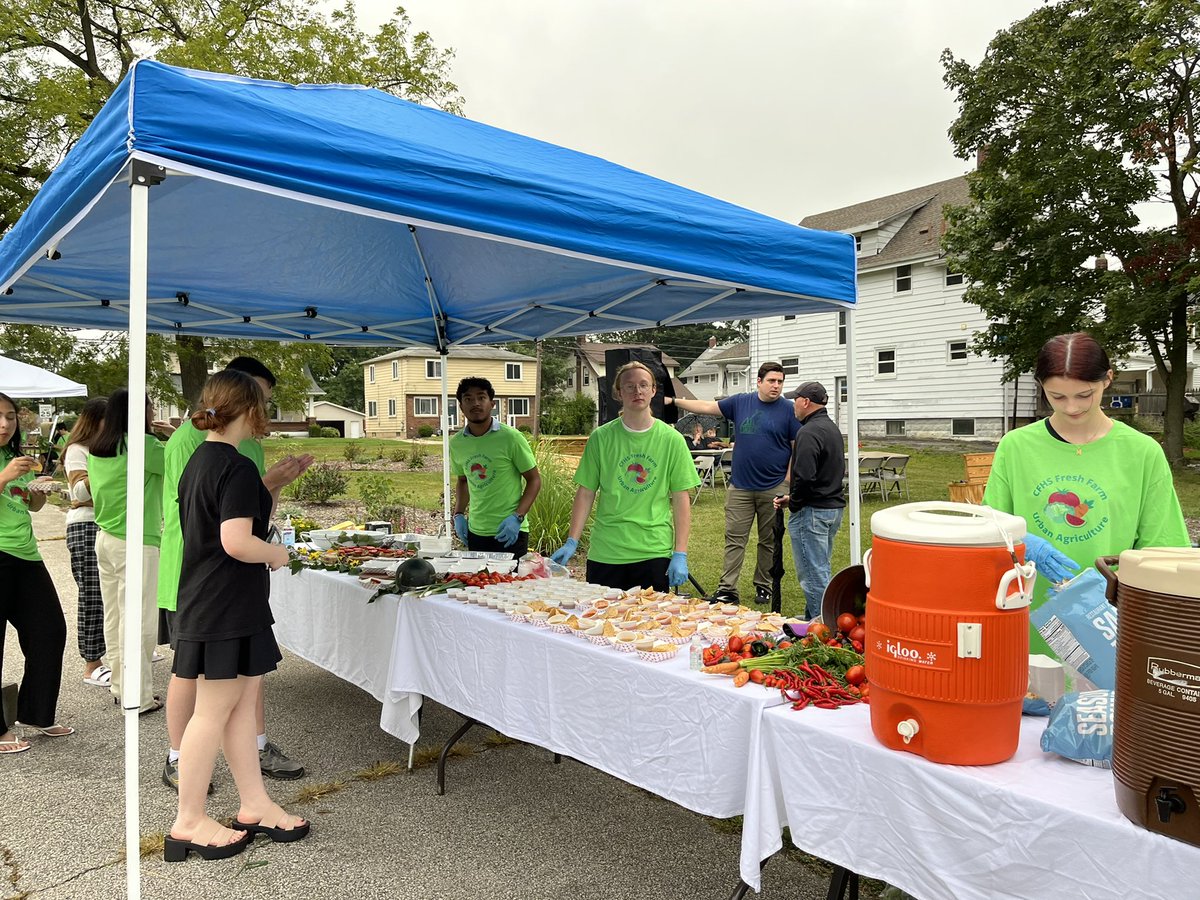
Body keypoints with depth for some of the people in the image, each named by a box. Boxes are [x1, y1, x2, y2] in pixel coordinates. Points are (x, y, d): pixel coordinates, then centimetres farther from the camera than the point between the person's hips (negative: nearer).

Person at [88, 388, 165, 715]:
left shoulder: (95, 449, 10)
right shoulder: (142, 445, -15)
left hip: (105, 538, 8)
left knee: (113, 616, 15)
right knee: (137, 621, -2)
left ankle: (120, 686, 26)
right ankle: (138, 697, 4)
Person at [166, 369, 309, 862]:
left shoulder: (197, 462, 11)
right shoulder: (239, 468, -18)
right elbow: (236, 542, -26)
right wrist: (278, 554, -9)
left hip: (201, 600, 10)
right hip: (226, 608, -10)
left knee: (243, 702, 15)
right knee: (213, 711, 2)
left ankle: (254, 805, 24)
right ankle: (188, 823, 15)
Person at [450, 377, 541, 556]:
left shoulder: (510, 437, -11)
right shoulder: (456, 443, 3)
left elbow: (534, 480, -6)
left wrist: (517, 517, -16)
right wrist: (459, 514, 6)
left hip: (510, 533, -4)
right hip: (475, 532, 4)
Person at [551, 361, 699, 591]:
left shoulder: (671, 439, 0)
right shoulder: (601, 437, 1)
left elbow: (681, 499, 1)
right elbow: (586, 493, 4)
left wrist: (680, 554, -4)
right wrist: (571, 542, -4)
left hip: (655, 552, 0)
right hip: (605, 553, 0)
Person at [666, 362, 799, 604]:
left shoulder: (788, 410, -2)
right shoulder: (741, 402, 5)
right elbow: (707, 407, 8)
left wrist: (788, 481, -6)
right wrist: (674, 401, 3)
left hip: (774, 488, -2)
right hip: (740, 486, 2)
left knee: (769, 541, 10)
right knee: (734, 539, 0)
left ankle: (763, 586, 23)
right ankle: (727, 589, 3)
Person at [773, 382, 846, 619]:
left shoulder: (809, 433, -18)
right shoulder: (833, 428, 15)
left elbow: (804, 477, -27)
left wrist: (793, 502, -10)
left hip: (812, 511, -11)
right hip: (834, 506, 11)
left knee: (813, 573, -3)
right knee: (820, 570, 20)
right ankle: (814, 616, 31)